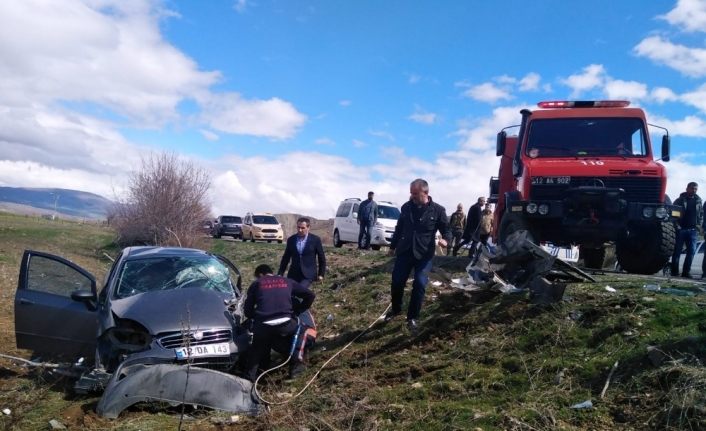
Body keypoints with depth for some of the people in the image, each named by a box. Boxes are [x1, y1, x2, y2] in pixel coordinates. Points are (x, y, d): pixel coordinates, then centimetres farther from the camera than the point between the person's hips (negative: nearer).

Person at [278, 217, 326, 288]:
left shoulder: (315, 240, -3)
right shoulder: (291, 240, 5)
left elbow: (321, 258, 5)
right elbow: (285, 258, 13)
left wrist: (321, 274, 6)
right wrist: (280, 274, 9)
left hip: (308, 275, -4)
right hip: (293, 275, 4)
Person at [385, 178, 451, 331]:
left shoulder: (437, 210, -6)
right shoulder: (406, 207, 3)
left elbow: (446, 229, 0)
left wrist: (445, 239, -23)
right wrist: (393, 246, 21)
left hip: (424, 255, -2)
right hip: (404, 252, 3)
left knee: (419, 285, -6)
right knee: (396, 282, 2)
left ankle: (412, 317, 10)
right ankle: (396, 308, 29)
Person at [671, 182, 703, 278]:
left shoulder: (698, 201, 12)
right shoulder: (680, 200, -1)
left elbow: (701, 213, 19)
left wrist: (699, 224, 6)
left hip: (692, 230, 4)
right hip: (681, 229, -4)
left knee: (692, 251, 1)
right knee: (677, 251, 0)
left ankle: (686, 271, 9)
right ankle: (674, 271, 6)